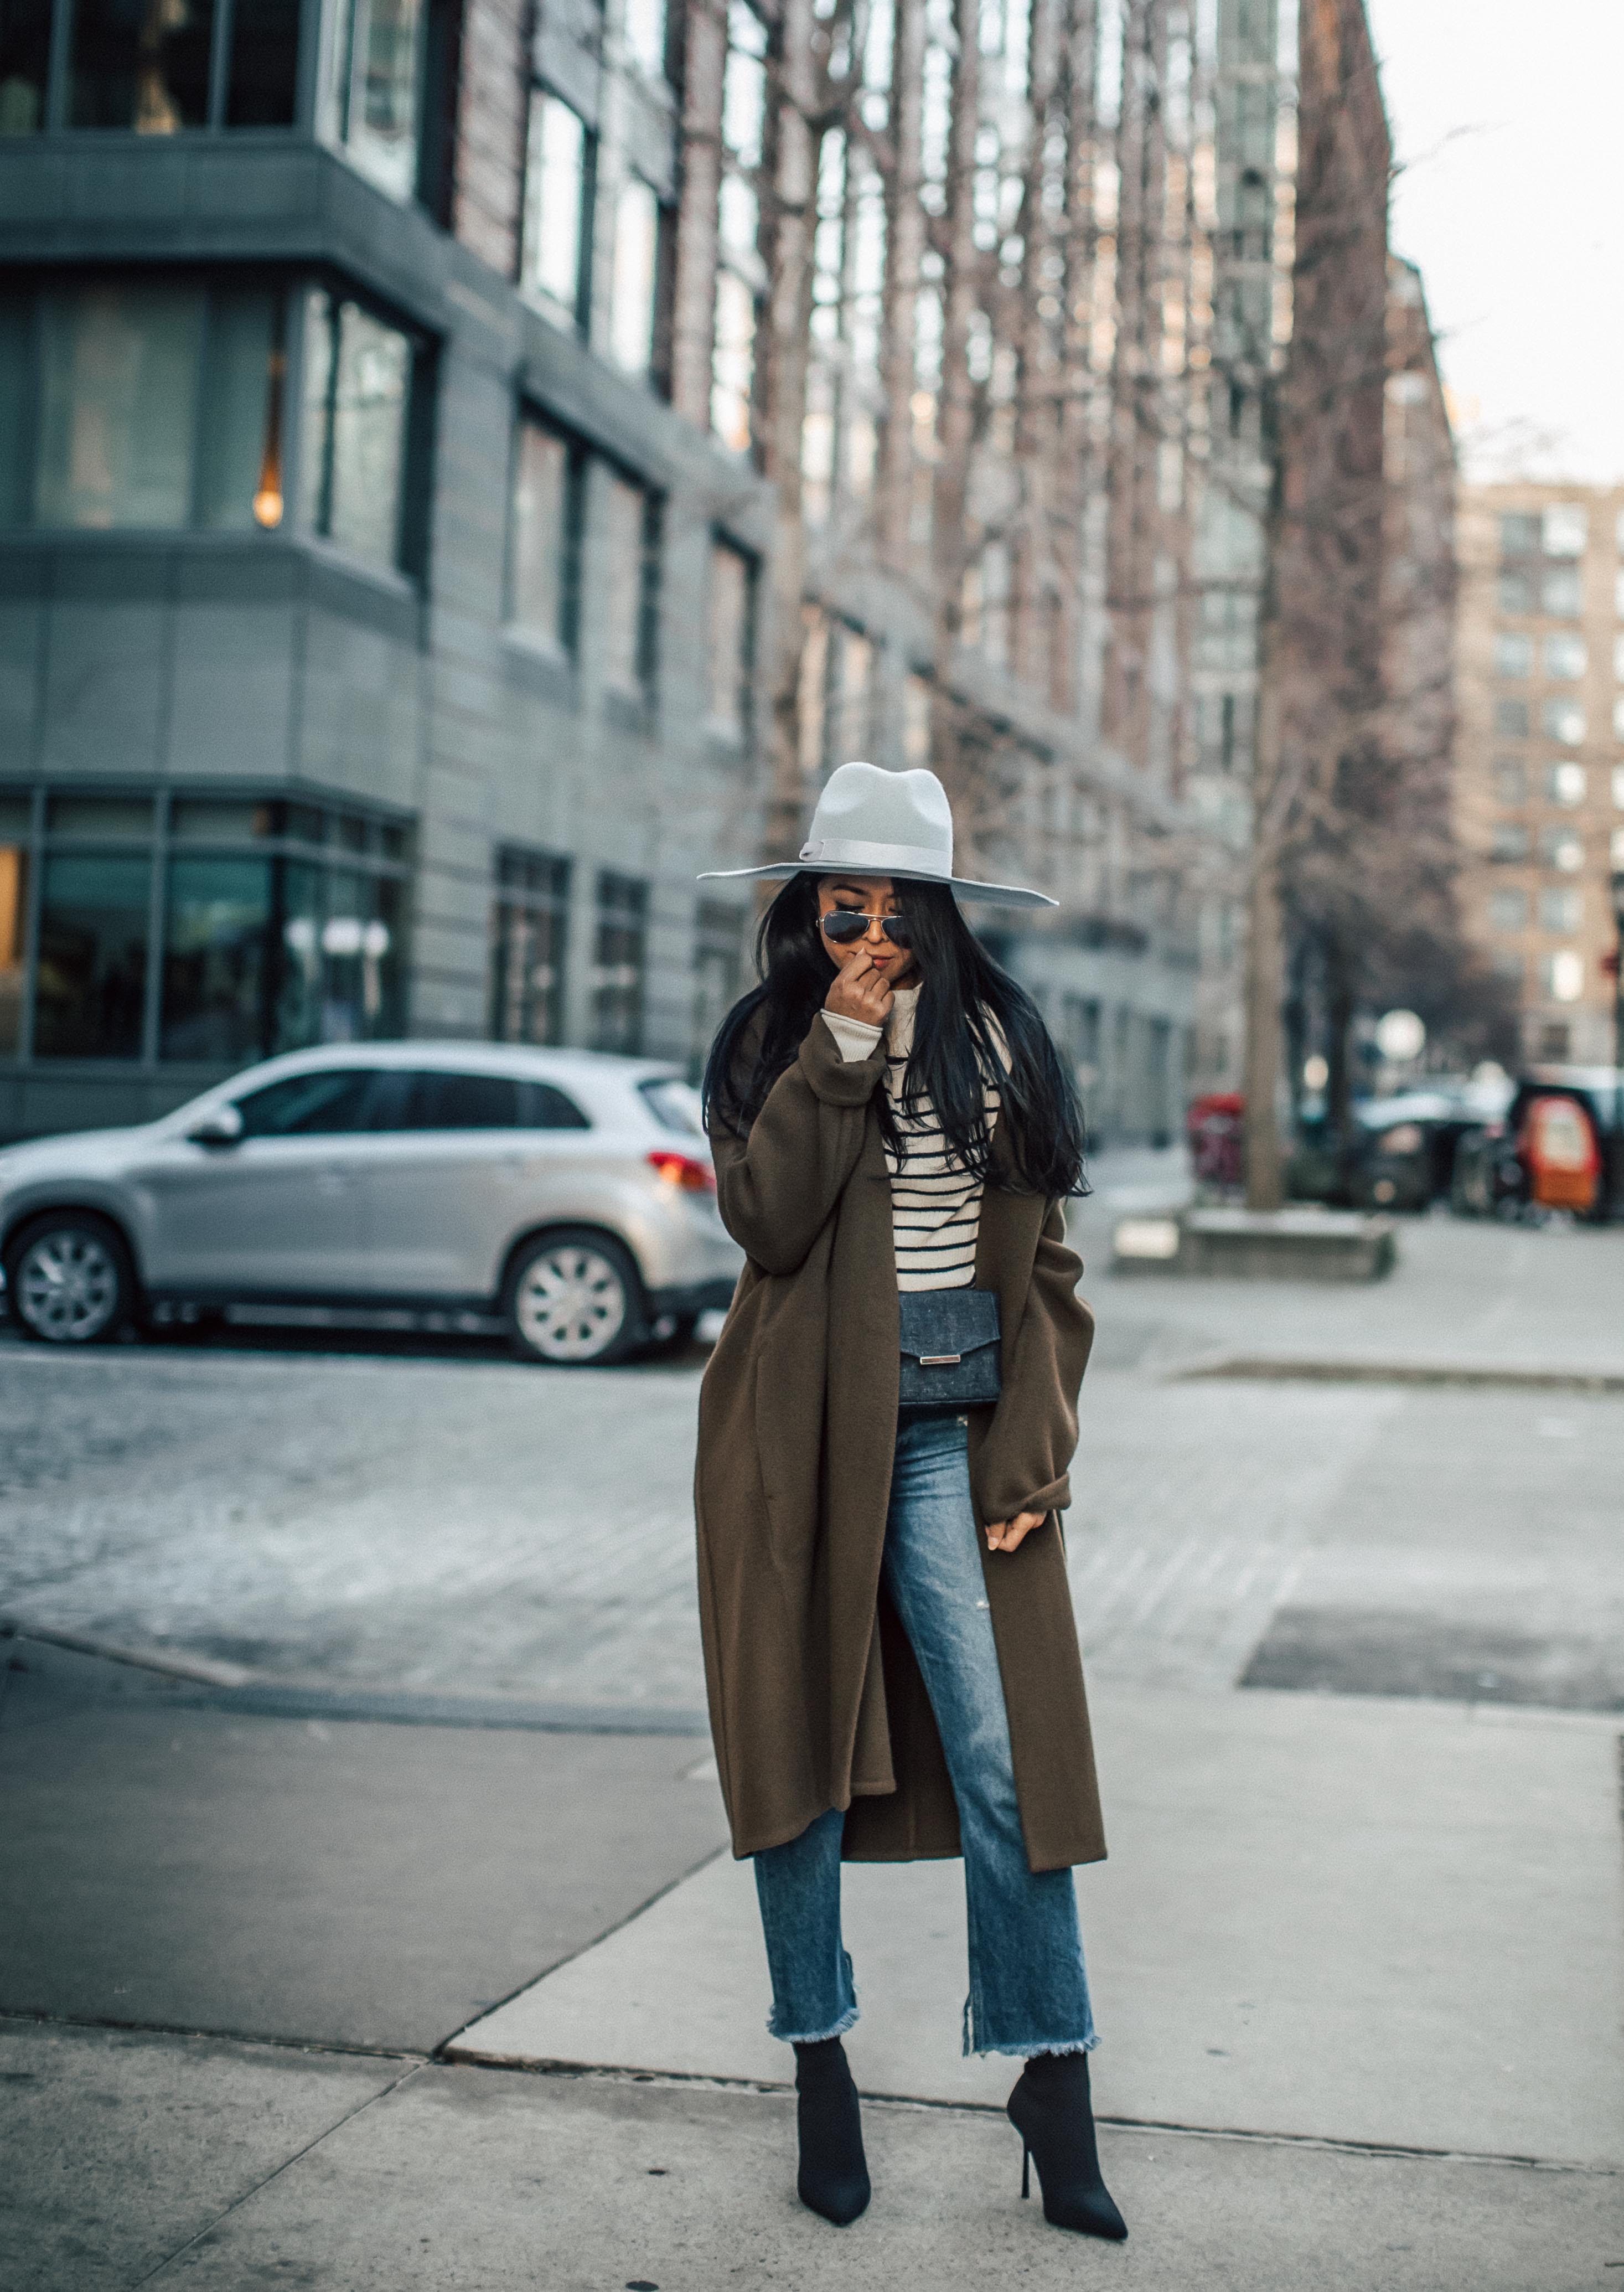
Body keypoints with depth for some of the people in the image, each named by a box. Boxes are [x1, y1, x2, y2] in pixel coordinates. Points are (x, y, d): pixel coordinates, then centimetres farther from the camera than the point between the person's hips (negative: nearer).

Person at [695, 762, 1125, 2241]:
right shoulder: (770, 1042, 4)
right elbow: (767, 1218, -13)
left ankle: (1056, 2086, 5)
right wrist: (844, 1042, -14)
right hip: (800, 1426, 0)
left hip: (954, 1425, 0)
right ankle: (822, 2070, 19)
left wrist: (1033, 1448, -2)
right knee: (802, 1735, 5)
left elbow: (1043, 1263, 7)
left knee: (1006, 1754, -6)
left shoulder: (999, 1040, 7)